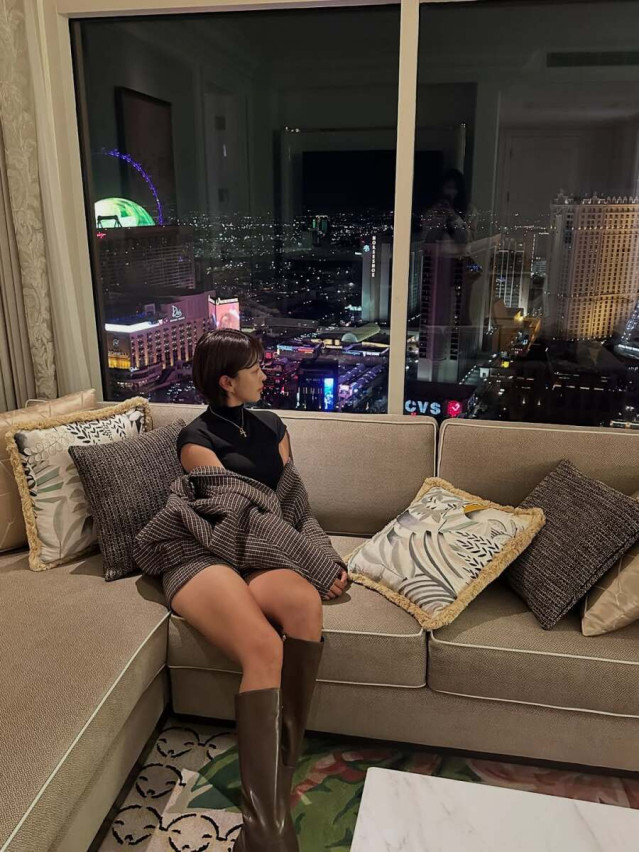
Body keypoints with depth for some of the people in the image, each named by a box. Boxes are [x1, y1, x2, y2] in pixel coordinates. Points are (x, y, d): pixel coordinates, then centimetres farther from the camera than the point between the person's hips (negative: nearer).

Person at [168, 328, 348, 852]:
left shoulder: (272, 426, 20)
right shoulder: (198, 440, 3)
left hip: (258, 557, 5)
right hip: (202, 558, -4)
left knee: (305, 601, -34)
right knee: (264, 647, -35)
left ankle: (281, 765, -22)